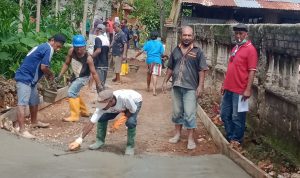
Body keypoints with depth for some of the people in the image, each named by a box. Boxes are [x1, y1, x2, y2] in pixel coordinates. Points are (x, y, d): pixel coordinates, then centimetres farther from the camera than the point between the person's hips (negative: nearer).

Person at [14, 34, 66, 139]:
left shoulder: (43, 47, 19)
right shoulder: (49, 49, -12)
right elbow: (43, 67, -17)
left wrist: (47, 75, 11)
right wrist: (51, 75, 1)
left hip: (30, 79, 11)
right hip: (25, 78, -11)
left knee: (34, 101, 22)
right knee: (22, 104, -13)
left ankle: (34, 122, 39)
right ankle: (22, 130, -16)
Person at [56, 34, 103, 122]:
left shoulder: (88, 58, -29)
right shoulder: (71, 51, -18)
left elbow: (94, 73, -22)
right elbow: (66, 64, -3)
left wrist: (99, 85, -19)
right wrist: (60, 75, -5)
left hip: (83, 77, -7)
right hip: (75, 76, 7)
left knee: (71, 92, -20)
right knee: (74, 93, 22)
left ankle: (75, 116, -10)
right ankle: (84, 112, 43)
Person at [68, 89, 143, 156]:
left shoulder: (124, 98, -46)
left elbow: (133, 110, -26)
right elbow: (90, 123, -31)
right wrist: (79, 140, -36)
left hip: (135, 101, -3)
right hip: (118, 106, 4)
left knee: (130, 122, -28)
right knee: (102, 118, -12)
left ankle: (130, 146, -6)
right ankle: (100, 141, 9)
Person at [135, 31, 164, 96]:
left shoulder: (148, 43, 4)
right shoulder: (160, 43, 6)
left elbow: (141, 51, -3)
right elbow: (162, 53, 5)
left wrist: (135, 56, 2)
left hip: (149, 60, 1)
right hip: (157, 60, -1)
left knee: (149, 73, 21)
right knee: (154, 75, -10)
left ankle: (148, 87, 34)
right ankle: (154, 90, -21)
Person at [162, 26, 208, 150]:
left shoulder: (197, 52, -3)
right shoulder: (176, 50, 9)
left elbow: (201, 71, -5)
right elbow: (170, 68, 15)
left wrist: (200, 85, -12)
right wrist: (165, 81, 12)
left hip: (190, 88, -4)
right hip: (176, 86, 5)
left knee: (189, 114, -5)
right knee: (177, 112, 14)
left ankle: (191, 139, 3)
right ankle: (177, 134, 28)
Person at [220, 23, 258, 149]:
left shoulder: (250, 49, -11)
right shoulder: (235, 48, 14)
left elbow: (252, 71, -15)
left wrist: (248, 89, -19)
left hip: (240, 90, -8)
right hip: (228, 89, 8)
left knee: (237, 117, 3)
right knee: (225, 114, 15)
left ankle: (236, 140, 17)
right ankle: (229, 136, 29)